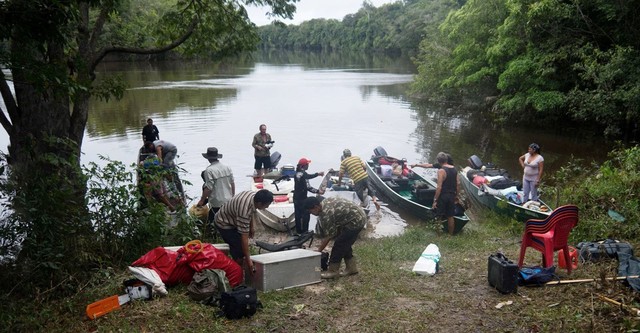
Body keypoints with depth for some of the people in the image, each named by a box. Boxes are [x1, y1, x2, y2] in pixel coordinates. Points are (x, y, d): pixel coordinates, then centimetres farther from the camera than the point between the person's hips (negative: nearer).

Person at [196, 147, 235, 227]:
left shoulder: (209, 170, -16)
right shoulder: (227, 168, 4)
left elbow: (208, 188, -18)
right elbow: (232, 184, 10)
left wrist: (201, 200, -8)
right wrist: (233, 197, 22)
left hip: (216, 203, -7)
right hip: (229, 201, 7)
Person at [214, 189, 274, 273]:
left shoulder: (254, 195, -16)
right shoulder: (244, 211, -40)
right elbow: (244, 237, -35)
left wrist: (251, 227, 15)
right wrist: (248, 260, -29)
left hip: (232, 219, 9)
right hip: (224, 225, -9)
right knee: (239, 252, -10)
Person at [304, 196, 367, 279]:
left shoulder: (326, 213, -22)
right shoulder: (325, 202, 5)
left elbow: (328, 236, -15)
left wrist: (318, 251, -6)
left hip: (355, 221, -10)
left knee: (339, 244, -6)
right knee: (345, 244, 16)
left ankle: (333, 271, 0)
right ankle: (352, 267, 24)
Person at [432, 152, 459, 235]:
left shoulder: (441, 171, -17)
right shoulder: (454, 169, 3)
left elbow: (439, 187, -20)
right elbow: (457, 185, 8)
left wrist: (435, 200, -16)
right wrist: (456, 196, 19)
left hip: (443, 196, -6)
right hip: (451, 196, 7)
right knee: (450, 217, 15)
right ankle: (451, 234, 25)